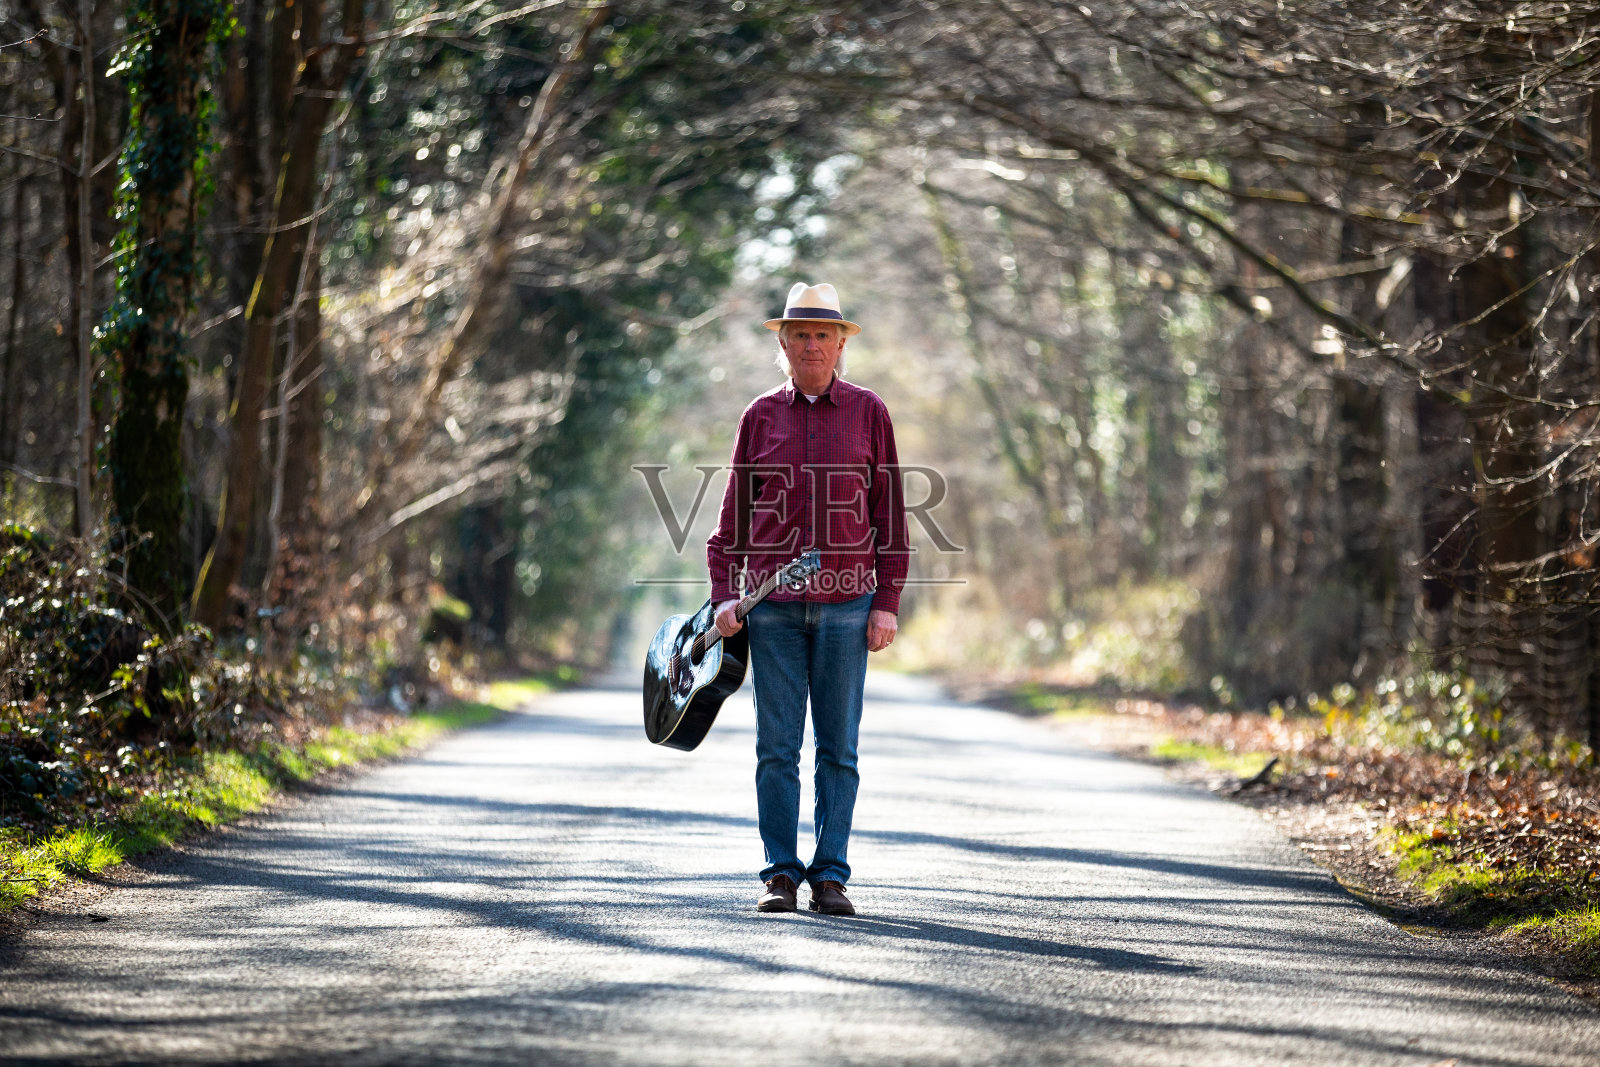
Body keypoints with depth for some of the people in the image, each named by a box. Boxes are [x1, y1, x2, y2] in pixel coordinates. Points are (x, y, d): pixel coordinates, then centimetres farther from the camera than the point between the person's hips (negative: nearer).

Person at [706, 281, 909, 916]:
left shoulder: (868, 413, 6)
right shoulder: (761, 416, 8)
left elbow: (888, 514, 6)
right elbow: (735, 512, 11)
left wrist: (887, 602, 0)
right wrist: (724, 594, 1)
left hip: (846, 602, 0)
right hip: (772, 603, 0)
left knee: (838, 747, 2)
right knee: (776, 746, -1)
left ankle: (830, 875, 7)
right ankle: (781, 875, 5)